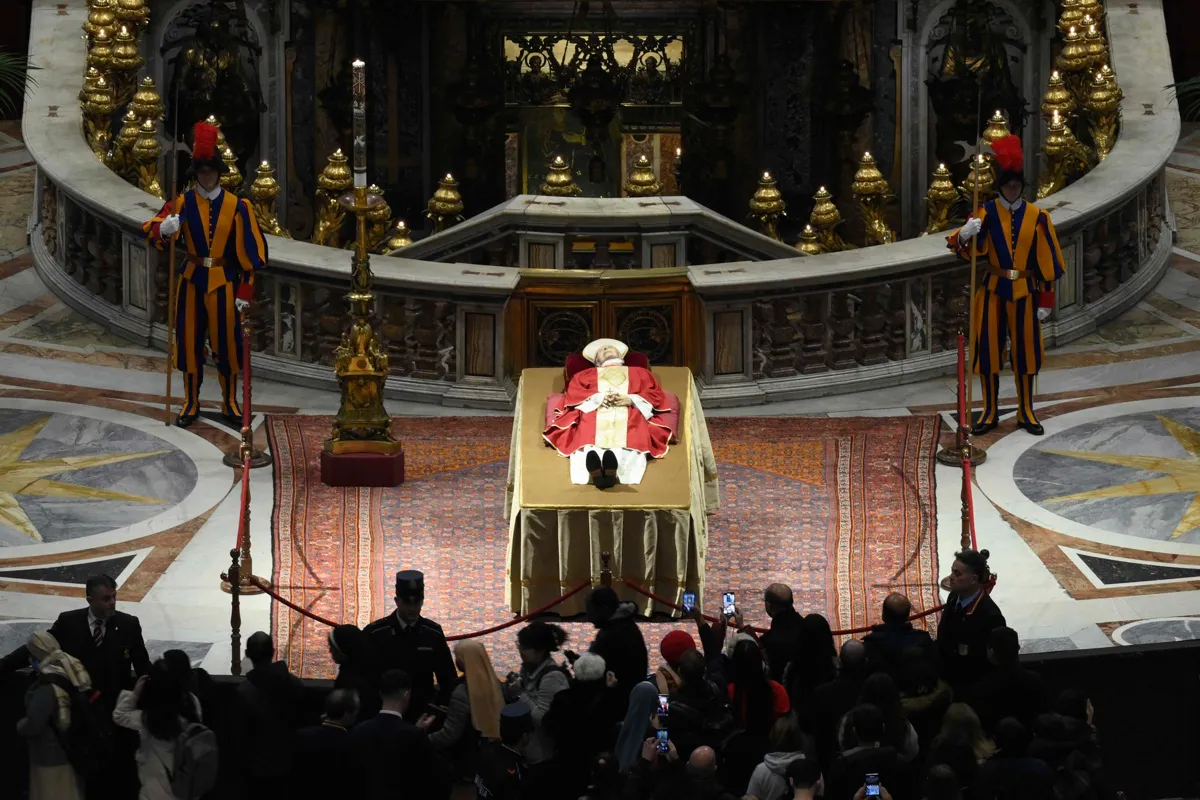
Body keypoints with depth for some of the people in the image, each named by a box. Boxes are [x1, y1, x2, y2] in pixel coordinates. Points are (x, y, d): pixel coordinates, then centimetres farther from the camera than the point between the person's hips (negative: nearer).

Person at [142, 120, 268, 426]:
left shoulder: (236, 206, -3)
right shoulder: (183, 203, -3)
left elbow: (249, 251, -2)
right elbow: (150, 231, -13)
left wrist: (245, 291, -6)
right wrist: (163, 228, -38)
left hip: (223, 281, -1)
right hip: (192, 280, 1)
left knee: (226, 340, 3)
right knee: (189, 340, 5)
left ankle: (230, 403, 17)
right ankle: (191, 403, 17)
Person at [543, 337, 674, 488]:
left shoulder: (640, 373, 39)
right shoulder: (584, 375, 39)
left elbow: (656, 395, 20)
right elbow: (572, 395, 18)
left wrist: (630, 399, -1)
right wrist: (598, 398, -3)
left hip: (629, 415, -1)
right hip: (594, 414, 1)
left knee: (630, 441, -41)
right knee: (588, 439, -40)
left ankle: (613, 472, -72)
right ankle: (594, 471, -71)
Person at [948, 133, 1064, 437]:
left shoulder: (1036, 217, -3)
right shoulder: (987, 213, -5)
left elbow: (1047, 261, 1)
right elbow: (966, 248, -16)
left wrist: (1046, 299, -1)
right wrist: (965, 235, -40)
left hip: (1025, 292, 0)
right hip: (993, 290, 0)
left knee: (1025, 349, 7)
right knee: (989, 349, 3)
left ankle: (1026, 413, 19)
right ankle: (990, 412, 15)